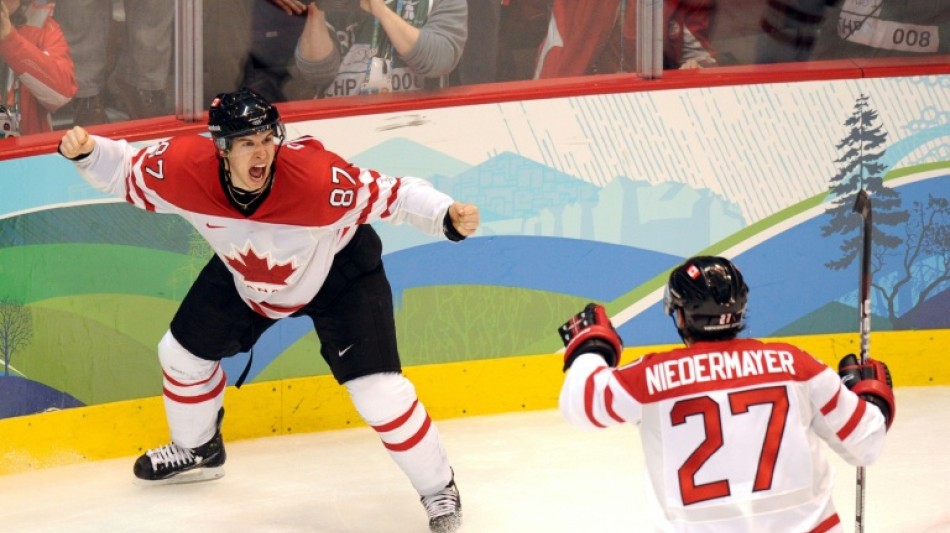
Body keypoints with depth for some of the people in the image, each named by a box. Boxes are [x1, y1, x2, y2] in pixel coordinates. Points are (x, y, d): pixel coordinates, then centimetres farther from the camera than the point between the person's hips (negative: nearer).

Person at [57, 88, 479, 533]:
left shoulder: (318, 177, -41)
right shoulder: (184, 169, -31)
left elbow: (391, 195, -32)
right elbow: (125, 172, -13)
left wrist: (448, 215, -45)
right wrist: (86, 151, -30)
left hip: (338, 275, -4)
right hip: (245, 277, 5)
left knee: (378, 392, -13)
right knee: (183, 353, 14)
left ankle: (438, 489, 11)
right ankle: (197, 449, 46)